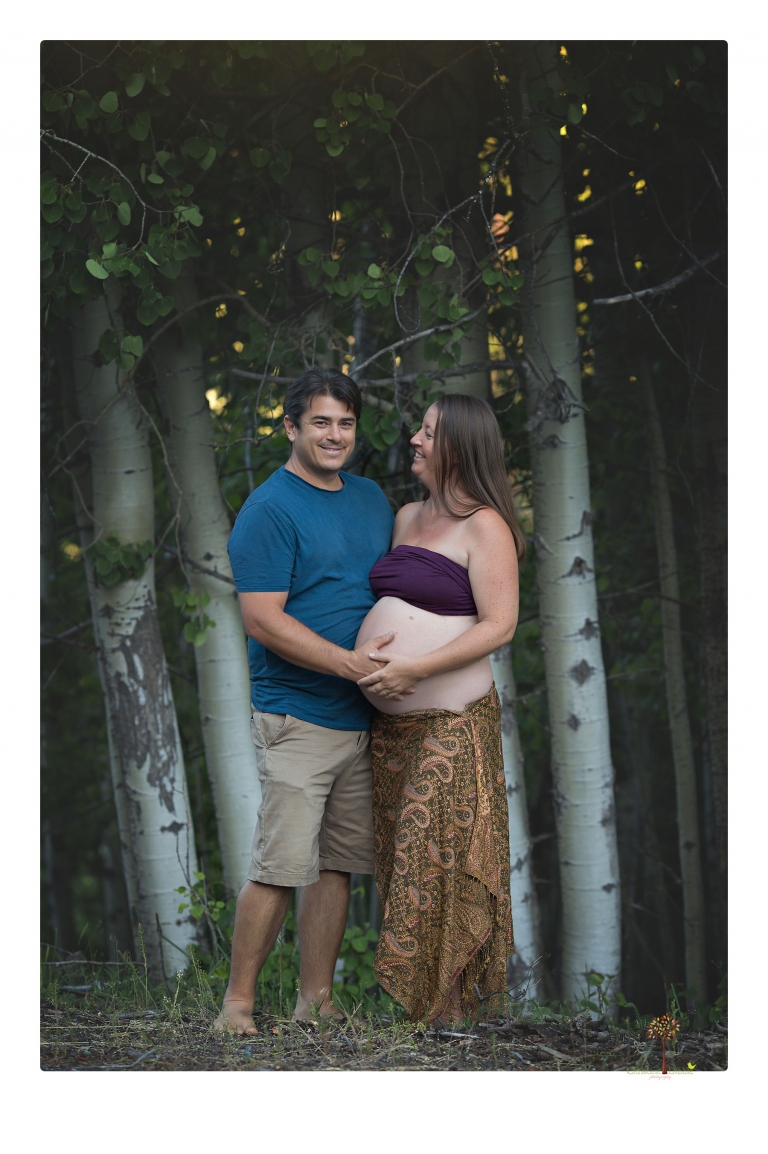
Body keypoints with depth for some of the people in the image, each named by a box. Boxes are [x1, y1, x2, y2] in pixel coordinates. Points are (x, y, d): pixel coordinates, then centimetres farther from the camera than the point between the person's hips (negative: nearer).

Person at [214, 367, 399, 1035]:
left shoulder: (371, 498, 14)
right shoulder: (269, 510, -9)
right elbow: (263, 620, -16)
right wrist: (350, 662, -22)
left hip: (361, 718, 7)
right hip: (296, 718, -7)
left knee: (337, 864, 9)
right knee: (282, 865, -10)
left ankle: (316, 999, 17)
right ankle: (238, 1001, 0)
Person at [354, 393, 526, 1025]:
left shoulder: (484, 527, -10)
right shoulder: (407, 517, 13)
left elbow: (499, 625, -16)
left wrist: (413, 669, -21)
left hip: (450, 725, -8)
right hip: (390, 723, 8)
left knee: (442, 856, -4)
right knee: (399, 853, 10)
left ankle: (450, 997, 5)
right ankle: (406, 981, 19)